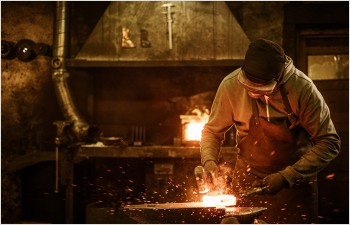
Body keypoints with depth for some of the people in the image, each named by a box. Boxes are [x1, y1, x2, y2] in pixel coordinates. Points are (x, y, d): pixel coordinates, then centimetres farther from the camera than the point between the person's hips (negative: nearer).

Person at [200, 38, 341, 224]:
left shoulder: (302, 88, -23)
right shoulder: (231, 85, -16)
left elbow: (329, 143, -18)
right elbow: (213, 130, 1)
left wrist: (286, 177, -24)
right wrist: (208, 161, -19)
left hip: (296, 181, -1)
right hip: (247, 181, 2)